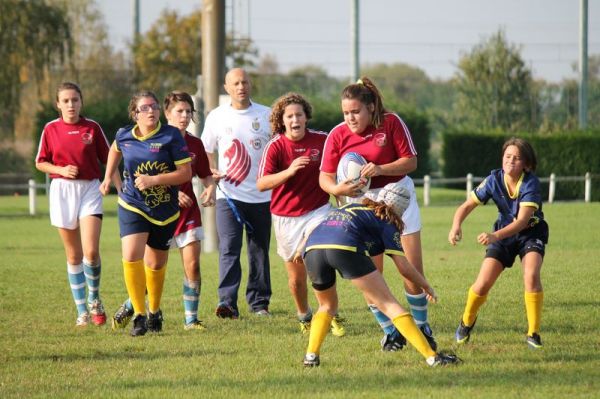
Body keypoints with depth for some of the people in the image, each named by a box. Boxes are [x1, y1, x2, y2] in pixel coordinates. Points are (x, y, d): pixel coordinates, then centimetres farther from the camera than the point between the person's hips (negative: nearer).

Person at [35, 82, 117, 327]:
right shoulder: (51, 129, 2)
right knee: (74, 255, 5)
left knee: (91, 251, -15)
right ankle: (82, 311, 13)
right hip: (62, 190, 1)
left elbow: (108, 161, 6)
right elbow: (40, 163, 8)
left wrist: (122, 190, -1)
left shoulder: (92, 128, 1)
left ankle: (94, 298, 11)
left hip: (90, 189, -1)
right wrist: (61, 170, -10)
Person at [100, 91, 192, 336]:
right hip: (132, 207, 1)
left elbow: (186, 173, -12)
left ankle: (154, 311, 35)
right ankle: (139, 314, -13)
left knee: (156, 264, 11)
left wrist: (154, 180, -21)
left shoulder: (171, 136, -11)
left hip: (165, 211, -1)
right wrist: (108, 178, 24)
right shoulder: (124, 136, -1)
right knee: (131, 257, -19)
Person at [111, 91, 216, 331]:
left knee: (192, 265, -6)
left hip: (188, 211, 3)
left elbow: (206, 175, 16)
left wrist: (210, 188, -6)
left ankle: (191, 318, 2)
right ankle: (129, 307, 22)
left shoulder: (194, 144, 6)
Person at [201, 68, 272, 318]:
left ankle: (259, 302, 19)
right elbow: (205, 150, 13)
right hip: (229, 194, -1)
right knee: (229, 248, -14)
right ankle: (227, 302, -21)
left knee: (259, 250, 9)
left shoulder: (266, 115, 3)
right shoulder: (217, 117, 3)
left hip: (261, 195, 1)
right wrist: (212, 171, -5)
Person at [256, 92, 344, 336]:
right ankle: (304, 316, 32)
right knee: (296, 277, 8)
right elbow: (261, 183, -22)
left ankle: (333, 318, -3)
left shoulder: (322, 140, -5)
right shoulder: (276, 146, -11)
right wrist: (289, 171, -34)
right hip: (286, 217, 0)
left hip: (318, 211, 0)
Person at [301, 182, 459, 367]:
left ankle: (311, 355, 13)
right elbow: (404, 268, 16)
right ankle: (432, 356, -4)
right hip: (345, 248, -5)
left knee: (328, 306, 30)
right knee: (389, 304, 1)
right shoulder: (387, 223, 21)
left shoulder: (351, 207, 37)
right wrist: (427, 287, 31)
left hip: (312, 247, 5)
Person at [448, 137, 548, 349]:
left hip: (530, 233, -2)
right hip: (503, 234, 2)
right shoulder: (494, 179, -17)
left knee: (531, 275, -28)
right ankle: (467, 322, 22)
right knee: (483, 283, -9)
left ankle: (533, 334, -16)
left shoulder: (531, 184, -26)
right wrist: (456, 226, -33)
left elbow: (522, 221, -34)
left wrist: (495, 236, -48)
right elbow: (467, 205, -12)